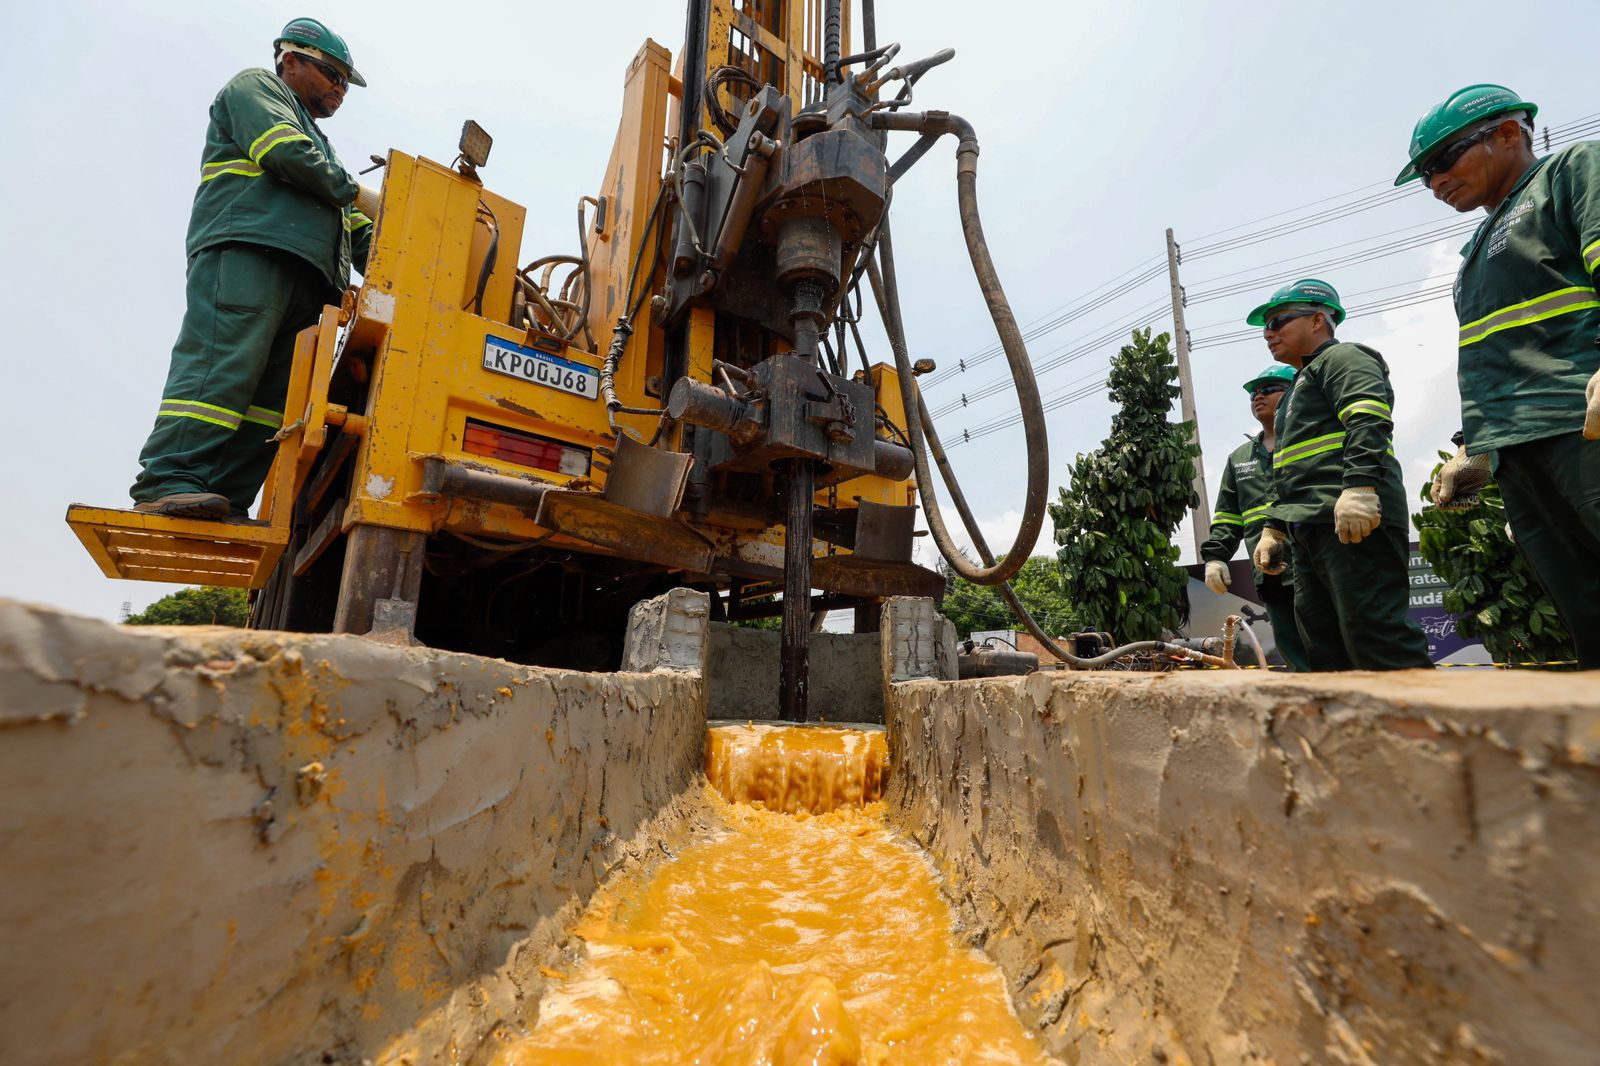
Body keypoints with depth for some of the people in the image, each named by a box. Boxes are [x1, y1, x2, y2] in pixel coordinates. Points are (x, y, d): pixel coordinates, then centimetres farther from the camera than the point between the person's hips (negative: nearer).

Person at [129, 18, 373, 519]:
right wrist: (354, 191, 9)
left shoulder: (318, 146, 41)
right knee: (223, 362, -22)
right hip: (246, 248, -7)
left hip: (303, 276, 7)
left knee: (273, 392, -8)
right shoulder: (254, 87, 20)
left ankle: (224, 502, -13)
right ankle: (166, 483, -26)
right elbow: (285, 153, -2)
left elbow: (354, 232, 28)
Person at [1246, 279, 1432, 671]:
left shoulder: (1343, 357, 5)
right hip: (1312, 530, 10)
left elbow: (1369, 421, -16)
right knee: (1324, 647, 6)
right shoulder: (1302, 384, 33)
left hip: (1352, 521, -10)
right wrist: (1274, 527, 28)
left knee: (1373, 635, -16)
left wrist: (1359, 485, -29)